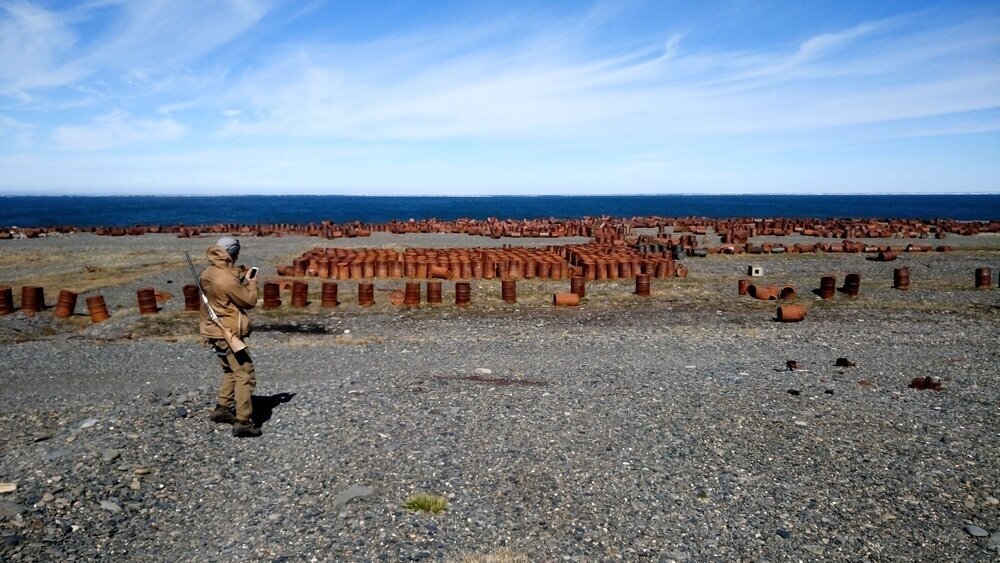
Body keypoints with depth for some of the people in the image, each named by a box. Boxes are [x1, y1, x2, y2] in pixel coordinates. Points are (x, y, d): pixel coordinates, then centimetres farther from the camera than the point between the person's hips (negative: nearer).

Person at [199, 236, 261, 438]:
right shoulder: (227, 278, -24)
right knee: (245, 375, -5)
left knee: (231, 371, 24)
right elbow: (249, 301, -14)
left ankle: (222, 410, 30)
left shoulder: (208, 274, 4)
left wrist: (243, 282, 11)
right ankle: (243, 423, -5)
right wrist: (252, 285, 2)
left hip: (215, 331, 10)